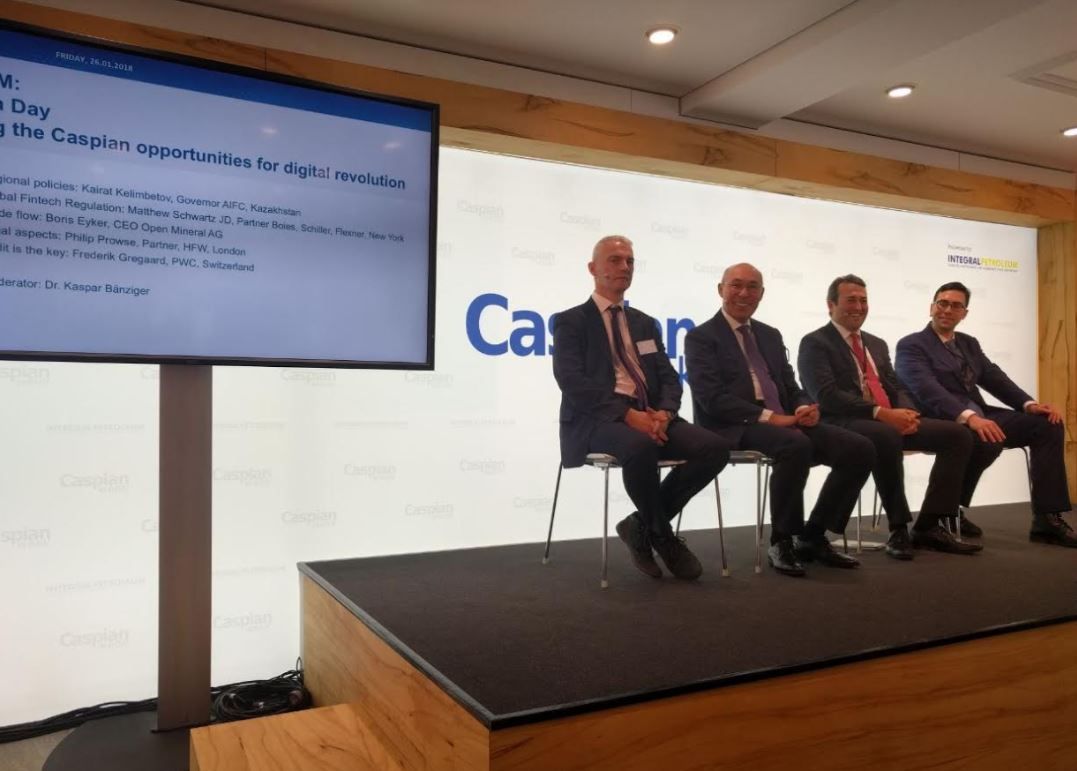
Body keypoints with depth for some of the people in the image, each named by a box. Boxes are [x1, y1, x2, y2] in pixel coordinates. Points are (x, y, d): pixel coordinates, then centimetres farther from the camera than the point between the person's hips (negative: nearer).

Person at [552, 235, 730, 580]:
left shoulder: (645, 323, 23)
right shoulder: (571, 321, 4)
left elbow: (669, 379, 14)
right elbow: (573, 383, -11)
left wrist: (664, 412, -10)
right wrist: (627, 414, -23)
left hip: (648, 413, 6)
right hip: (597, 418, -6)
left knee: (715, 448, -18)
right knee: (640, 447, -38)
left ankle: (643, 525, -3)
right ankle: (663, 536, -9)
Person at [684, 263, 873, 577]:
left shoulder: (771, 335, 22)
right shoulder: (701, 337, 0)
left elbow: (791, 387, 19)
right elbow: (712, 398, -13)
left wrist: (804, 408, -6)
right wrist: (768, 416, -20)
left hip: (785, 421, 7)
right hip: (737, 427, -7)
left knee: (860, 449, -11)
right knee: (796, 445, -36)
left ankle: (812, 537, 0)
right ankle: (782, 542, -17)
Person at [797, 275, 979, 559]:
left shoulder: (878, 344, 24)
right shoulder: (815, 343, -1)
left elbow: (897, 388, 18)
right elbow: (827, 396, -15)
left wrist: (906, 412, -7)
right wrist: (881, 413, -22)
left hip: (892, 421, 8)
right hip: (846, 424, -8)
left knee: (958, 435, -8)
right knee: (887, 437, -39)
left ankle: (928, 526, -8)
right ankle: (899, 528, -22)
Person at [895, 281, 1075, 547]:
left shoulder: (969, 343, 22)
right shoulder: (911, 345, -4)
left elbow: (994, 378, 13)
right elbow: (927, 389, -20)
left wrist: (1029, 404, -6)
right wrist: (969, 416, -34)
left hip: (979, 416, 8)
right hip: (943, 422, -8)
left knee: (1048, 424, -8)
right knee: (989, 440, -36)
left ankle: (1047, 519, -9)